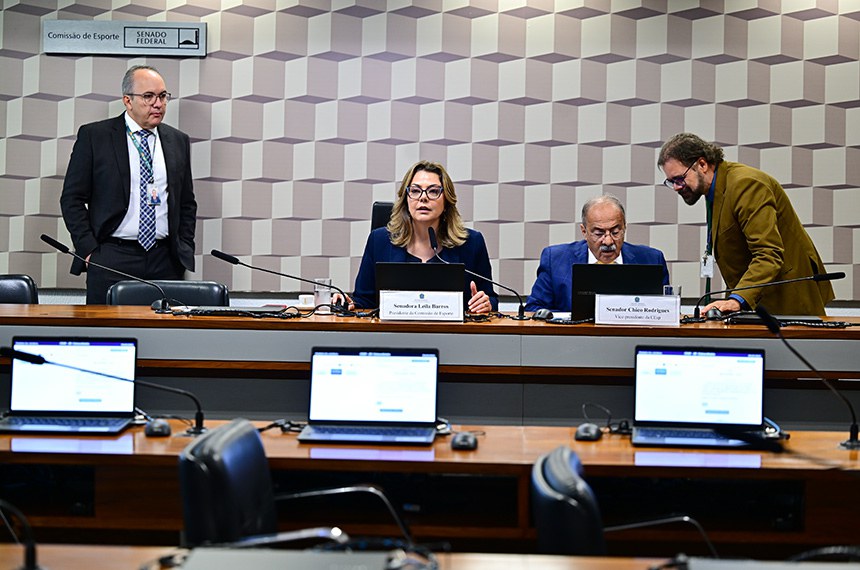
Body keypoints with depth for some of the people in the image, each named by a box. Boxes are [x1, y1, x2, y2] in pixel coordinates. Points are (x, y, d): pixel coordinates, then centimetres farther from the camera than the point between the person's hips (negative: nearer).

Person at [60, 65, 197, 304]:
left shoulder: (178, 141, 13)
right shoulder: (94, 136, 1)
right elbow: (72, 198, 1)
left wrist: (185, 249, 8)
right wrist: (88, 249, -7)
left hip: (165, 260, 3)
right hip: (111, 259, -3)